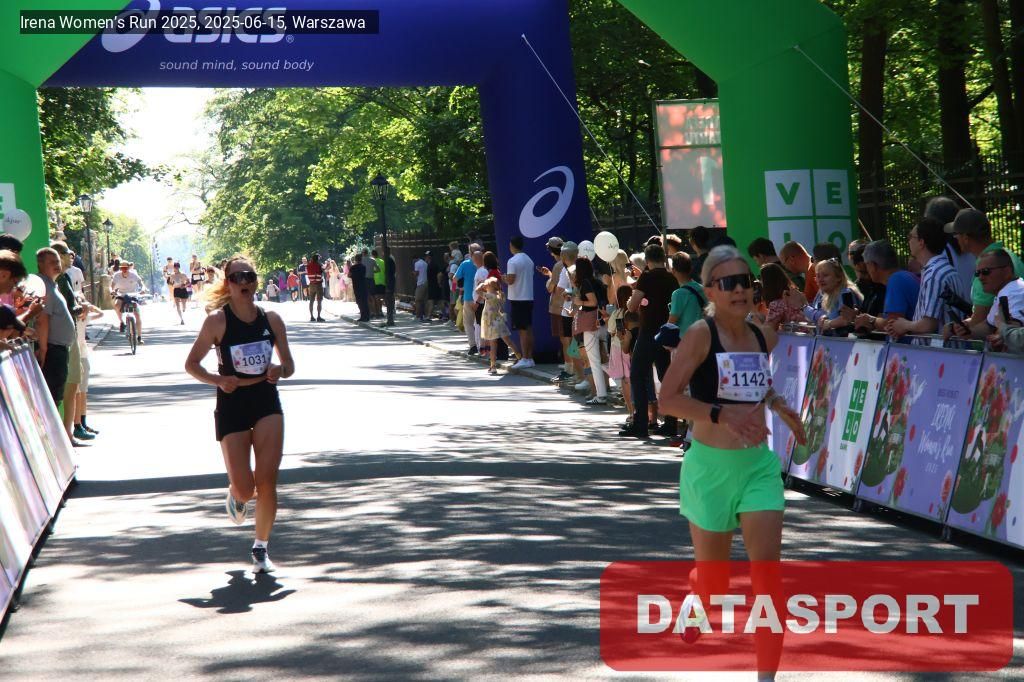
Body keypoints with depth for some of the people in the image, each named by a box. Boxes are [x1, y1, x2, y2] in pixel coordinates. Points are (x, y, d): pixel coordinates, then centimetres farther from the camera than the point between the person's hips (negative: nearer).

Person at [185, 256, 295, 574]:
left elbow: (289, 365, 10)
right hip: (231, 407, -2)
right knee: (244, 488, -5)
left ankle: (261, 548, 10)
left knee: (267, 481, -8)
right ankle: (236, 496, 35)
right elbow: (191, 364, -3)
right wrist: (218, 380, -20)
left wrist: (279, 370, -13)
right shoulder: (217, 320, -7)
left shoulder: (271, 319, 2)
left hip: (267, 404, 2)